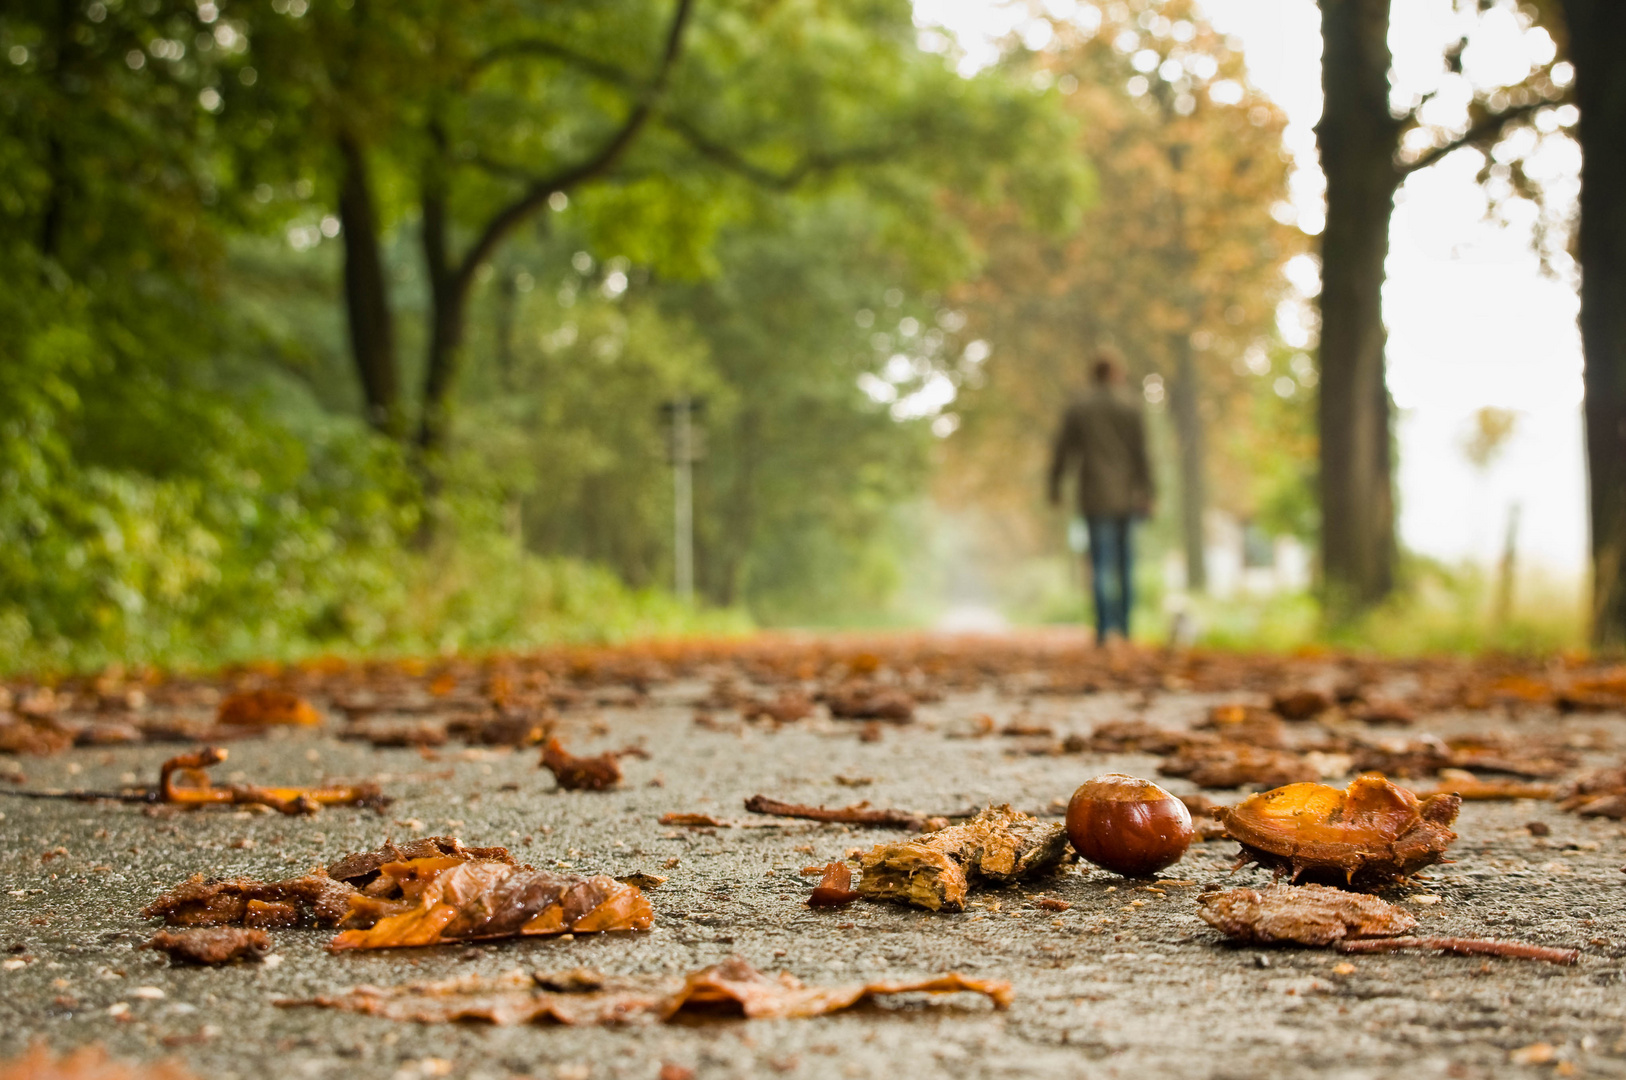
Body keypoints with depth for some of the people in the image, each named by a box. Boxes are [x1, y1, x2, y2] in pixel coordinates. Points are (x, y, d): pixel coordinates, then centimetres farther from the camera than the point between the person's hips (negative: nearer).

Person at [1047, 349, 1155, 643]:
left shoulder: (1077, 409, 0)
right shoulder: (1131, 406, -2)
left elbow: (1062, 453, 3)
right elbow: (1141, 452, -5)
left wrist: (1055, 486, 16)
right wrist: (1147, 494, -2)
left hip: (1096, 496, -1)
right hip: (1127, 495, 1)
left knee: (1102, 561, -2)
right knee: (1125, 558, 14)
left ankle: (1105, 626, -12)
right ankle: (1124, 624, 18)